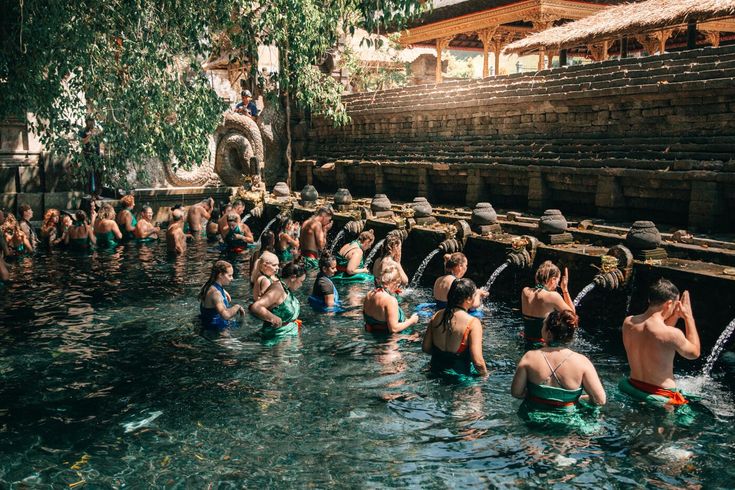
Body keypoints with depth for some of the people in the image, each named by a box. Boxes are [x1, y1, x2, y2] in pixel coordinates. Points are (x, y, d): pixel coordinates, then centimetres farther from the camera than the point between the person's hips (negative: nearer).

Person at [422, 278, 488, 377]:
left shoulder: (436, 316, -2)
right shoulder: (473, 323, -19)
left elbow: (425, 348, 6)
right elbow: (477, 361, -23)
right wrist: (485, 375, -4)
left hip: (436, 370, 6)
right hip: (460, 376, -6)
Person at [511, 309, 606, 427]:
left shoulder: (530, 357, -16)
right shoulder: (581, 362, -18)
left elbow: (516, 393, -8)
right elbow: (601, 400, -13)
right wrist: (577, 398, 6)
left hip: (532, 418, 1)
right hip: (567, 421, -1)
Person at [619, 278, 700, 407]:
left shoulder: (628, 323, -7)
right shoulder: (672, 334, -25)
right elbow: (694, 353, -1)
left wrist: (675, 317, 10)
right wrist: (688, 316, 1)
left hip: (632, 388, 7)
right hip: (661, 396, -7)